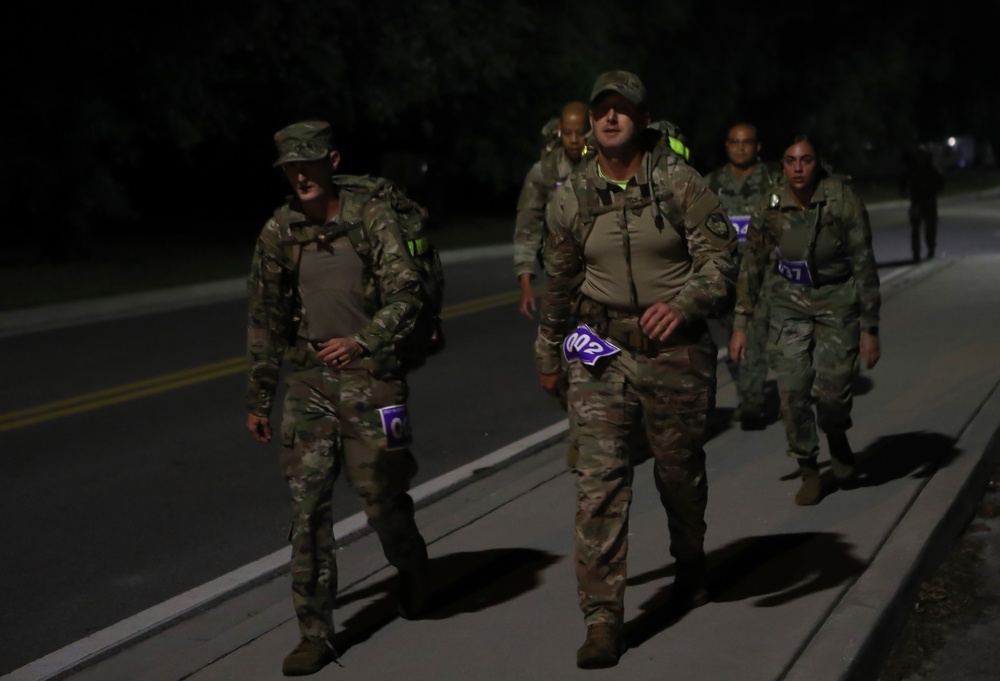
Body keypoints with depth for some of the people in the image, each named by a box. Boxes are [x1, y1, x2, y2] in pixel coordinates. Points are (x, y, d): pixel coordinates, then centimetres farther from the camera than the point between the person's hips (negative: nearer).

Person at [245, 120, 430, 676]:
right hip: (309, 384, 3)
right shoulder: (279, 232, 5)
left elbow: (405, 296, -11)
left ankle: (413, 572, 38)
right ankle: (316, 634, 8)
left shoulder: (371, 218, -6)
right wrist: (258, 399, 13)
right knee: (308, 508, -1)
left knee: (382, 498, 6)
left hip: (370, 380, -3)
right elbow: (266, 320, 11)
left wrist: (362, 342, -28)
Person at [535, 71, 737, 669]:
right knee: (600, 480, -8)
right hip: (600, 355, 1)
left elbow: (719, 259, -8)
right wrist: (549, 356, 22)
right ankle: (603, 618, -3)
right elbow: (560, 284, 15)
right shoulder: (571, 199, 3)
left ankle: (690, 564, 44)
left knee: (681, 471, 14)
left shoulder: (681, 183, -5)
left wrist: (684, 304, -28)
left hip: (676, 352, -1)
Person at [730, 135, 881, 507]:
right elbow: (752, 268, 4)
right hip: (790, 302, 2)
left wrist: (870, 329, -9)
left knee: (832, 390, -10)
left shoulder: (843, 202, -14)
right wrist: (741, 325, 2)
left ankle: (837, 438, 25)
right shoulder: (771, 208, -6)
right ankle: (809, 471, 11)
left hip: (837, 300, -2)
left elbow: (864, 267, -9)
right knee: (792, 390, -6)